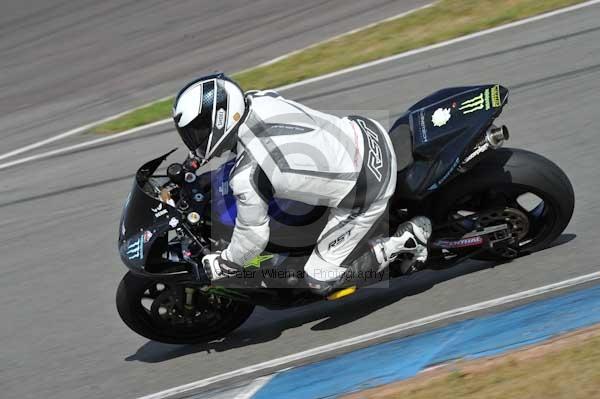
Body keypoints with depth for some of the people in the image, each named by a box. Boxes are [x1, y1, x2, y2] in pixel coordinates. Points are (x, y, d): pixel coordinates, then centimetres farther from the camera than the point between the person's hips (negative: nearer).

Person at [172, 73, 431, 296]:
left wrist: (223, 266, 10)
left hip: (366, 192, -7)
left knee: (321, 281, 6)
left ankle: (406, 239, 5)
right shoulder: (259, 100, -7)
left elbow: (253, 237, -10)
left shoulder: (246, 177, -25)